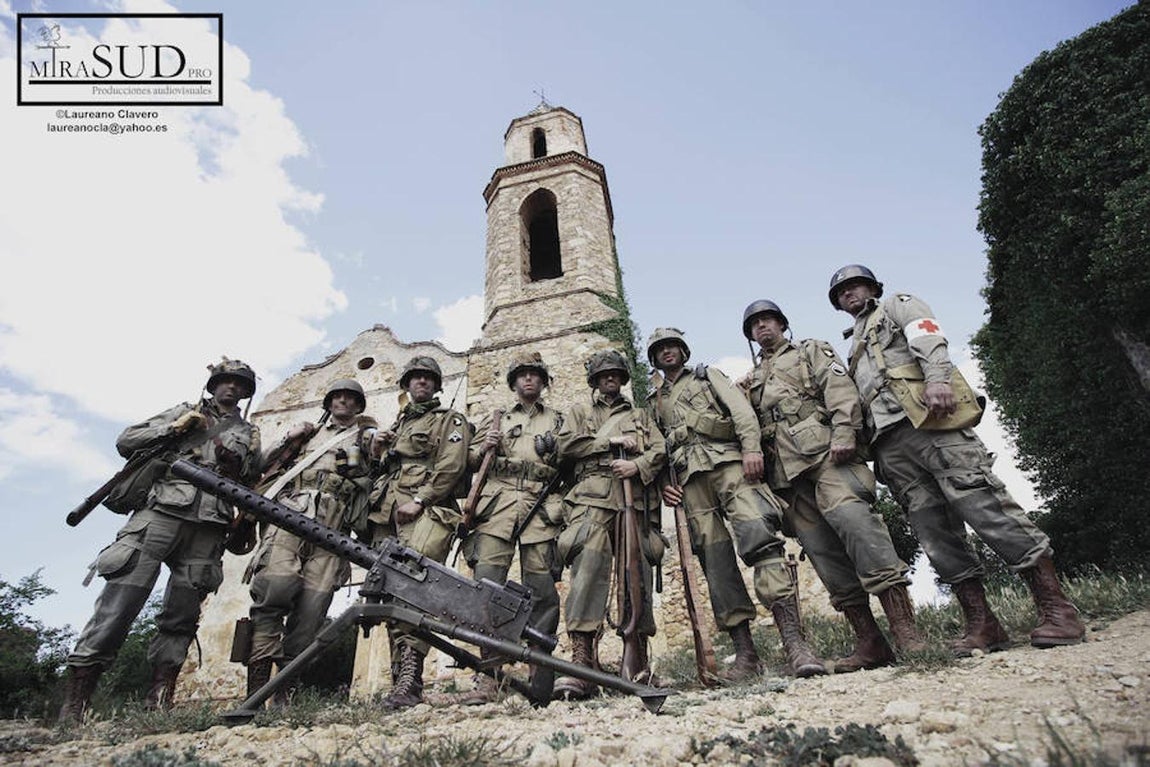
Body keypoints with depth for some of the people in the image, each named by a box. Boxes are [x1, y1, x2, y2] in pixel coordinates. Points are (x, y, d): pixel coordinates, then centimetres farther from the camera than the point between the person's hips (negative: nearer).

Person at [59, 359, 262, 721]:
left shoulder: (249, 434, 24)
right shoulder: (185, 412, 21)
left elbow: (253, 484, 16)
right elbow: (126, 442, 14)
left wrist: (240, 462, -3)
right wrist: (174, 428, 1)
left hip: (207, 526, 2)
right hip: (162, 511, -2)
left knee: (182, 615, 0)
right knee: (121, 599, -11)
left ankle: (159, 700, 5)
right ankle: (73, 701, -5)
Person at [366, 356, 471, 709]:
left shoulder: (450, 421, 13)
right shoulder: (397, 424, 31)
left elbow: (451, 467, -4)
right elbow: (379, 467, 34)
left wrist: (419, 500, -13)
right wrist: (376, 447, 13)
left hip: (427, 510, -6)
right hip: (386, 512, 6)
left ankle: (410, 680, -25)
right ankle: (400, 679, 4)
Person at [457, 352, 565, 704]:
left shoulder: (559, 421, 21)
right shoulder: (497, 419, 24)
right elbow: (469, 461, 19)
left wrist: (556, 449, -2)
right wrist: (484, 447, 0)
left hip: (540, 507, 0)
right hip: (497, 504, 1)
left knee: (542, 592, -4)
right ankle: (488, 676, -8)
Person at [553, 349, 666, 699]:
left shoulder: (640, 415, 29)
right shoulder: (579, 412, 24)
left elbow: (659, 450, 13)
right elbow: (565, 445, 5)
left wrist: (638, 465, -8)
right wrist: (610, 440, 0)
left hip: (635, 499, 2)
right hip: (592, 498, -2)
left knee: (637, 573, -2)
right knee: (588, 566, -20)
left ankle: (639, 659, 7)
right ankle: (581, 660, -25)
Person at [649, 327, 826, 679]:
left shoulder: (708, 376, 23)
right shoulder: (655, 403, 30)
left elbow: (741, 409, 6)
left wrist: (751, 448, -12)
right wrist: (663, 483, 4)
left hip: (727, 461, -3)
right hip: (690, 478, 3)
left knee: (760, 538, -22)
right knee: (715, 560, -5)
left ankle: (794, 643, -27)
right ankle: (745, 653, -3)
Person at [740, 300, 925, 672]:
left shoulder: (811, 351, 17)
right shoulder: (751, 381, 30)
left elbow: (840, 389, 1)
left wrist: (843, 433, -15)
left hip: (823, 451, -4)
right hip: (784, 471, 4)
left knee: (851, 516, -26)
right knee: (821, 549, -3)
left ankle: (905, 625, -26)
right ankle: (869, 643, 0)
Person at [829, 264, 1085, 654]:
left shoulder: (899, 306, 18)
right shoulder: (855, 350, 36)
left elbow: (928, 338, -2)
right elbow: (850, 400, 28)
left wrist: (937, 378, -22)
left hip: (926, 419, -6)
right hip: (889, 443, 6)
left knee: (986, 507, -14)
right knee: (934, 532, -2)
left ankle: (1057, 610, -9)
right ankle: (982, 625, 0)